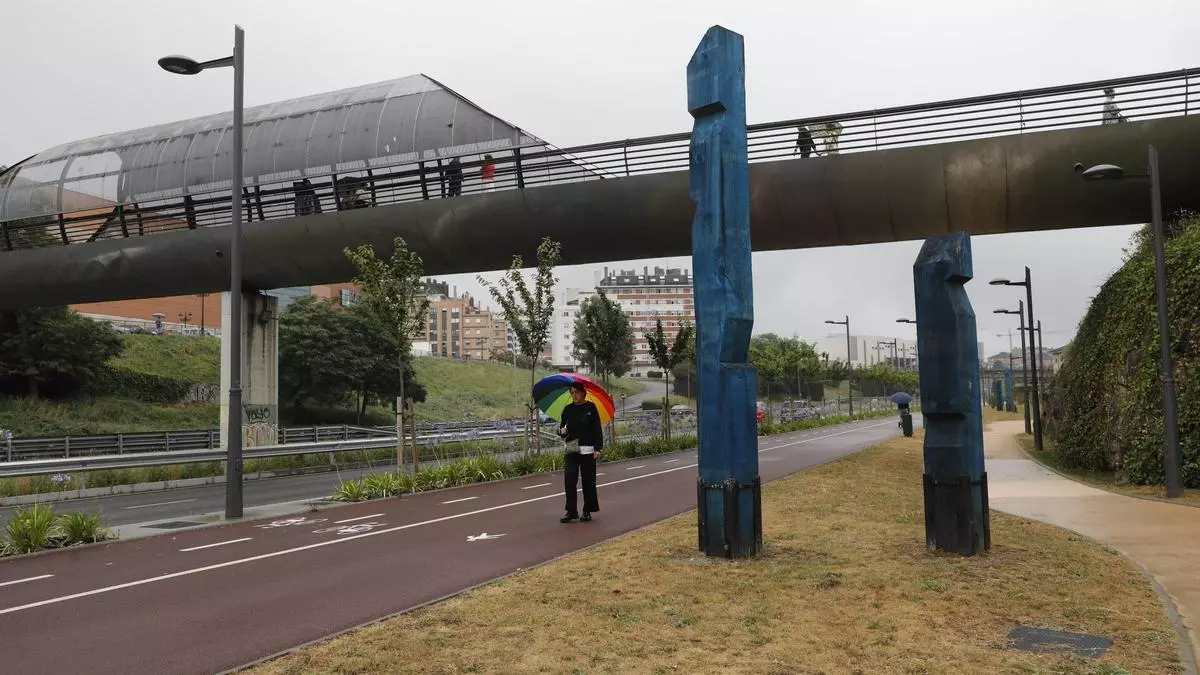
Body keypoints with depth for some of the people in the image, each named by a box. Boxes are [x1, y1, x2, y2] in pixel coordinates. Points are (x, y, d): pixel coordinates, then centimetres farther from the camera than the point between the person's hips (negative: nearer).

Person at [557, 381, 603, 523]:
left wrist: (598, 448, -8)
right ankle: (571, 511, -1)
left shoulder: (591, 407, -1)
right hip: (571, 450, 3)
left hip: (587, 450, -3)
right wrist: (561, 431, -6)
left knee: (588, 481, 3)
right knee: (569, 480, -7)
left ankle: (587, 511, 15)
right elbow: (563, 426, 18)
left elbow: (597, 428, -2)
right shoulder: (568, 409, 9)